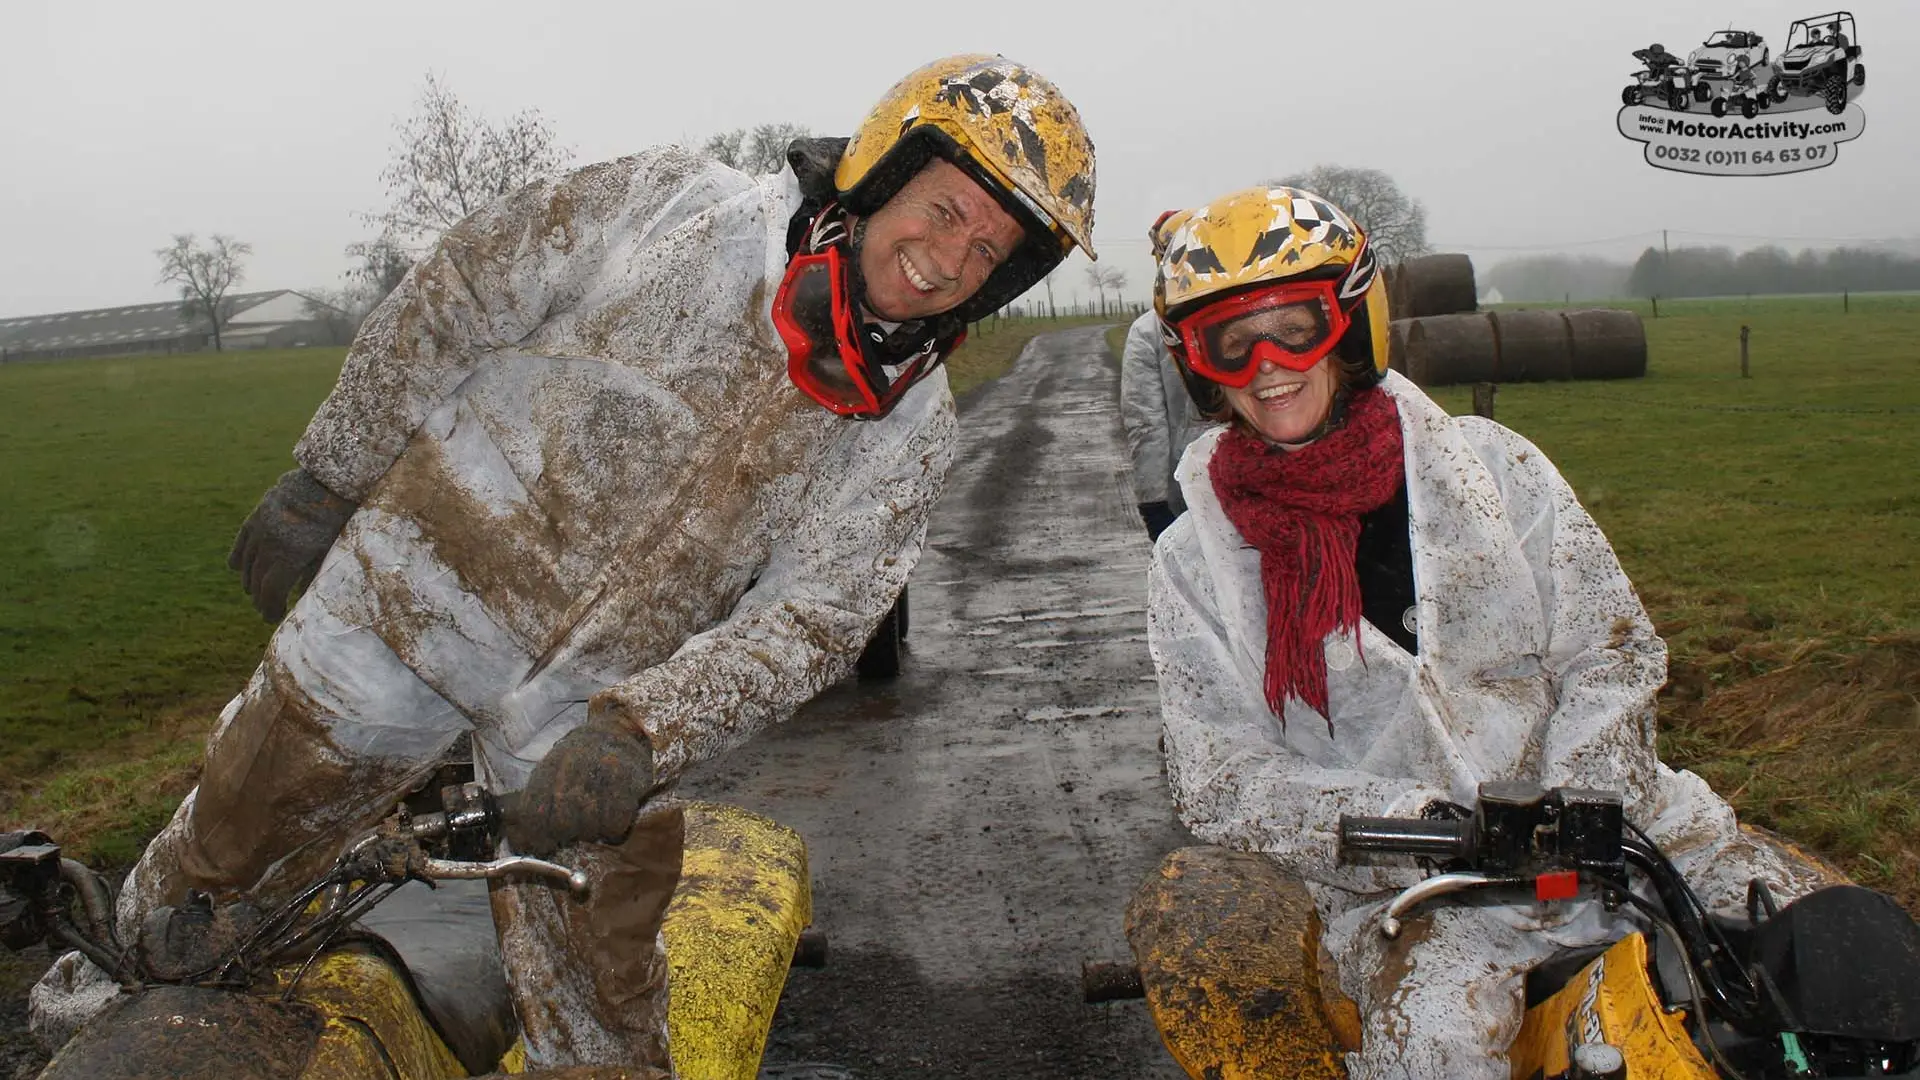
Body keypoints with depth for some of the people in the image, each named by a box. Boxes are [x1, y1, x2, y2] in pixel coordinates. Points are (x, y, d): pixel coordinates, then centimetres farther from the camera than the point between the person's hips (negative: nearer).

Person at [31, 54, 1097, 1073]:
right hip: (419, 594, -1)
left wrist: (637, 732, -26)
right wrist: (325, 477, -3)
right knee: (230, 844, 17)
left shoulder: (911, 434, -8)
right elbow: (450, 303, -7)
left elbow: (808, 623, -14)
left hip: (602, 703, 2)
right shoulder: (675, 202, -15)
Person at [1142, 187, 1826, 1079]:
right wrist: (1413, 821, -20)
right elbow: (1221, 782, -5)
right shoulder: (1194, 564, 1)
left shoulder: (1488, 462, 5)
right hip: (1401, 889, -2)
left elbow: (1612, 645, 4)